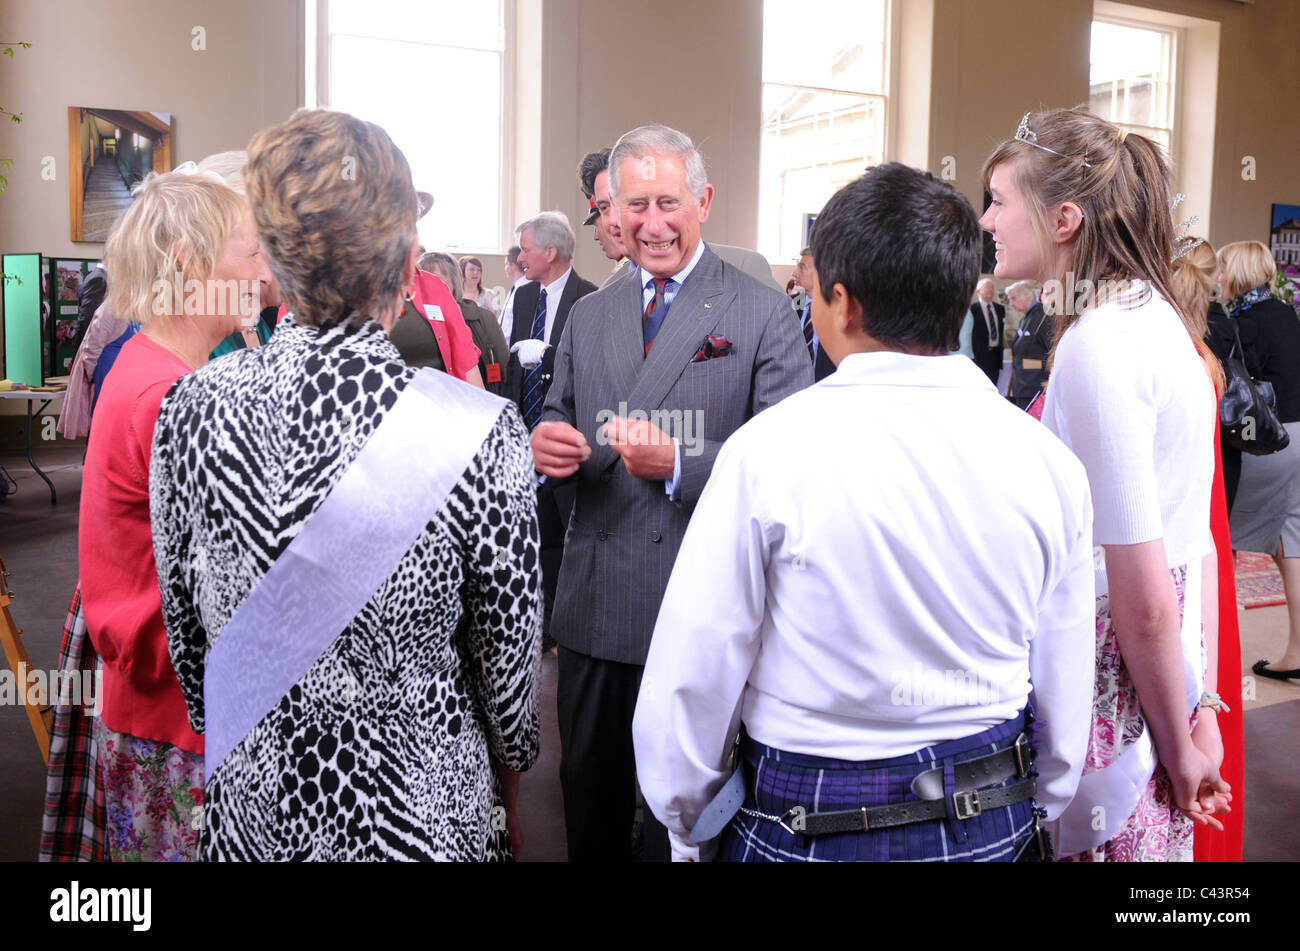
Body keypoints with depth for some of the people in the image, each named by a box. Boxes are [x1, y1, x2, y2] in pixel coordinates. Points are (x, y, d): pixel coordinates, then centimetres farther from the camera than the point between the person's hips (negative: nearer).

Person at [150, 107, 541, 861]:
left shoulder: (192, 409, -13)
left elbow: (186, 633, 1)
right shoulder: (478, 431, -24)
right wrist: (508, 789, 7)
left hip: (252, 803, 3)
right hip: (418, 805, -3)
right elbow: (507, 657, -11)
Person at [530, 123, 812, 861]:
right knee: (590, 807, 19)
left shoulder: (763, 314, -6)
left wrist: (678, 464, -27)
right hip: (594, 609, 5)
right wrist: (547, 443, -9)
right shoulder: (589, 316, 11)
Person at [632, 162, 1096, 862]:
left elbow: (690, 682, -15)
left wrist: (688, 830, 2)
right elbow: (1065, 700, 0)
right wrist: (1029, 816, 18)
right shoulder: (1050, 462, -8)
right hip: (995, 830, 4)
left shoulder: (770, 451, -20)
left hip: (809, 831, -3)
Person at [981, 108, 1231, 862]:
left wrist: (1179, 749, -8)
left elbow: (1142, 598, -20)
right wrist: (1203, 709, 13)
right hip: (1172, 680, 9)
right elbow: (1199, 545, 10)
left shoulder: (1096, 346, -21)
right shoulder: (1159, 318, 8)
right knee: (1154, 839, 20)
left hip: (1120, 683, -9)